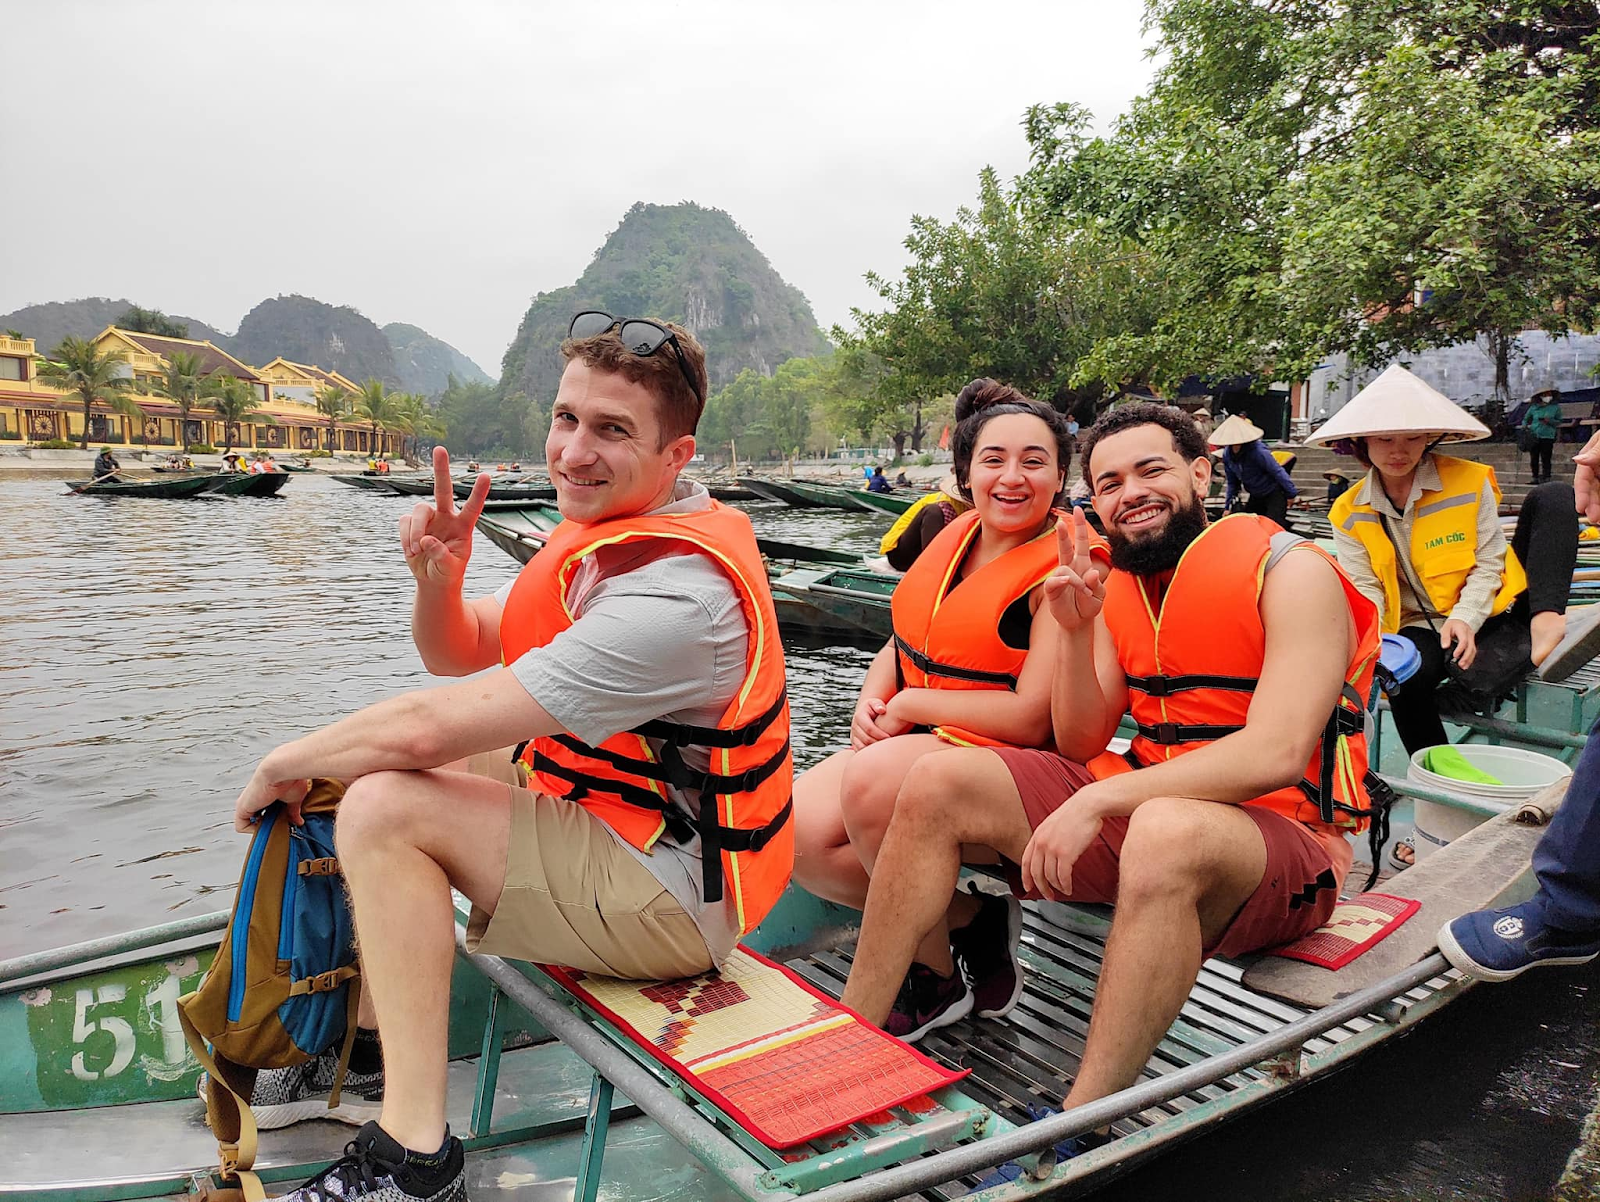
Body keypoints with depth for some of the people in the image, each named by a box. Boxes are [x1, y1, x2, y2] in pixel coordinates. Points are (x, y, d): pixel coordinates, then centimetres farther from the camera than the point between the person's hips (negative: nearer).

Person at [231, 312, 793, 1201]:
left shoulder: (673, 593, -29)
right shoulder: (612, 529, 4)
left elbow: (428, 728, -29)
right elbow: (456, 655, 10)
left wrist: (285, 763, -11)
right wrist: (438, 577, -12)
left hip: (668, 898, -10)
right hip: (607, 804, 10)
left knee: (384, 804, -20)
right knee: (390, 762, 15)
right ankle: (366, 1007, 21)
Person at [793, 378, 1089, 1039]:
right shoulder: (956, 536, 10)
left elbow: (1033, 717, -18)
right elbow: (902, 643, 19)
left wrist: (909, 704, -10)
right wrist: (871, 700, -4)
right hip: (907, 743, 7)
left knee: (870, 782, -35)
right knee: (794, 831, -17)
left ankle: (937, 979, -10)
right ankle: (968, 918, -1)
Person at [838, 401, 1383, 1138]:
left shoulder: (1291, 572, -10)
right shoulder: (1120, 583, 10)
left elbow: (1276, 753, -23)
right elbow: (1080, 745, 8)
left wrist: (1096, 801, -27)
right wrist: (1075, 629, -9)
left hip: (1277, 835, -6)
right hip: (1141, 803, 7)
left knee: (1164, 831, -42)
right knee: (938, 785, -7)